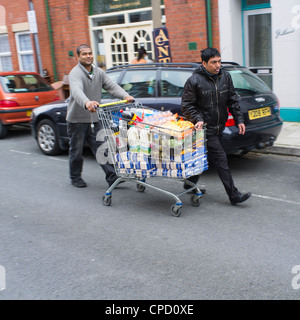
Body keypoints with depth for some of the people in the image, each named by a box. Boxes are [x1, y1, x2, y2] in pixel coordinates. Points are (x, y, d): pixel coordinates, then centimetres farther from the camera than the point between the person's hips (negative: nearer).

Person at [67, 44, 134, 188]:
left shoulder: (99, 72, 8)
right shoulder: (75, 73, -14)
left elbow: (112, 86, -4)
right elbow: (77, 91, -35)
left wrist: (125, 95, -24)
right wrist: (87, 102, -57)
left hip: (94, 119, 5)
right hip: (77, 120, -5)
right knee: (76, 151, 9)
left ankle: (112, 177, 1)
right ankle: (75, 178, 27)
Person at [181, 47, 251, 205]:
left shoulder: (225, 76, 4)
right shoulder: (194, 81, -13)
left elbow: (232, 100, 11)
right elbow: (187, 105, -9)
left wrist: (239, 120, 5)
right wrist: (198, 119, -22)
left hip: (218, 127, 7)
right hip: (205, 128, -6)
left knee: (205, 156, 16)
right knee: (220, 158, -8)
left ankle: (190, 184, 35)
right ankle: (233, 195, -3)